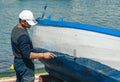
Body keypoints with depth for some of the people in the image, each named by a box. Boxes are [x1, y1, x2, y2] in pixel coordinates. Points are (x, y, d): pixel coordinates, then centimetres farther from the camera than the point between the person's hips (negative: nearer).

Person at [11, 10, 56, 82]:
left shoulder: (16, 28, 4)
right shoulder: (23, 36, -28)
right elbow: (28, 54, -30)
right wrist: (43, 55, -32)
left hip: (17, 61, 10)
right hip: (25, 64, -10)